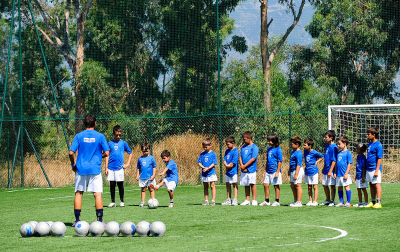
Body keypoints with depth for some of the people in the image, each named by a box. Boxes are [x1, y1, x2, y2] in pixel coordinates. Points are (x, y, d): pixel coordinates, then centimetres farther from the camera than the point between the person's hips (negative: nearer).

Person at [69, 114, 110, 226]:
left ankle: (77, 220, 8)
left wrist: (73, 164, 11)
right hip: (95, 169, -1)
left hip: (81, 169, 1)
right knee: (97, 194, 0)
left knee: (78, 193, 10)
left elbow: (71, 153, -5)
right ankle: (100, 220, -5)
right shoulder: (100, 136, -1)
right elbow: (107, 153, -2)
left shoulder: (79, 136, 0)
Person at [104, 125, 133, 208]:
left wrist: (127, 164, 0)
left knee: (120, 185, 2)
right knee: (112, 185, 5)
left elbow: (130, 153, 11)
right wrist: (106, 168, 2)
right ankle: (113, 202, 12)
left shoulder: (123, 143, 4)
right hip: (111, 168, 1)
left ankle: (121, 201, 11)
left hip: (119, 168, -1)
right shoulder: (110, 144, 6)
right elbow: (107, 156, 8)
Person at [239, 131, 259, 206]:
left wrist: (244, 166, -13)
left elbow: (253, 159, -13)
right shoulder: (243, 147, 13)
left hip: (251, 169, -6)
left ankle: (254, 200, 0)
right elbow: (240, 157, 11)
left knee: (252, 184, -5)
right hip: (244, 170, 6)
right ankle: (247, 200, 14)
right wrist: (242, 166, -6)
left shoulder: (254, 147, -7)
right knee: (246, 185, 9)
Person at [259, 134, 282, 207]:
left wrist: (277, 172, -16)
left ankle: (277, 202, 7)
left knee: (276, 186, 0)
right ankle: (267, 201, 14)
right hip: (268, 171, 8)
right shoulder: (269, 149, 13)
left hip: (275, 171, -8)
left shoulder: (278, 150, -10)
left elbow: (280, 161, -12)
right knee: (266, 185, 5)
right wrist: (266, 171, 19)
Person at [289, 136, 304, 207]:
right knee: (292, 186, 16)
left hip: (298, 170, -11)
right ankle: (296, 201, 25)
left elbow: (298, 164, -22)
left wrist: (296, 174, -24)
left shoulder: (298, 153, -18)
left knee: (297, 186, -6)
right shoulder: (293, 151, 13)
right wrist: (289, 170, 28)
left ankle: (299, 202, -2)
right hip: (293, 171, 11)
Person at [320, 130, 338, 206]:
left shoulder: (334, 147, -16)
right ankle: (327, 200, 26)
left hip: (331, 170, -9)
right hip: (326, 170, 9)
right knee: (324, 185, 14)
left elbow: (334, 160, -18)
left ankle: (332, 201, 7)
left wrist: (330, 171, -20)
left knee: (332, 185, 0)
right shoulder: (327, 146, 11)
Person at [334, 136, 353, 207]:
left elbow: (349, 164, -10)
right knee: (339, 188, 10)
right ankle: (341, 202, 18)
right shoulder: (339, 153, 12)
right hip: (338, 174, 7)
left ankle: (348, 202, 3)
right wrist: (335, 173, 14)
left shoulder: (348, 153, -8)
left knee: (346, 187, -2)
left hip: (344, 174, -7)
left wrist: (346, 173, -15)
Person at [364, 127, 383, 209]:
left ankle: (378, 203, -5)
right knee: (371, 186, 13)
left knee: (377, 185, -7)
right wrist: (366, 168, 19)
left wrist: (376, 170, -20)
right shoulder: (370, 144, 13)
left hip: (375, 168, -9)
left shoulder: (378, 145, -14)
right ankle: (372, 202, 21)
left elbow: (379, 158, -16)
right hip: (369, 168, 9)